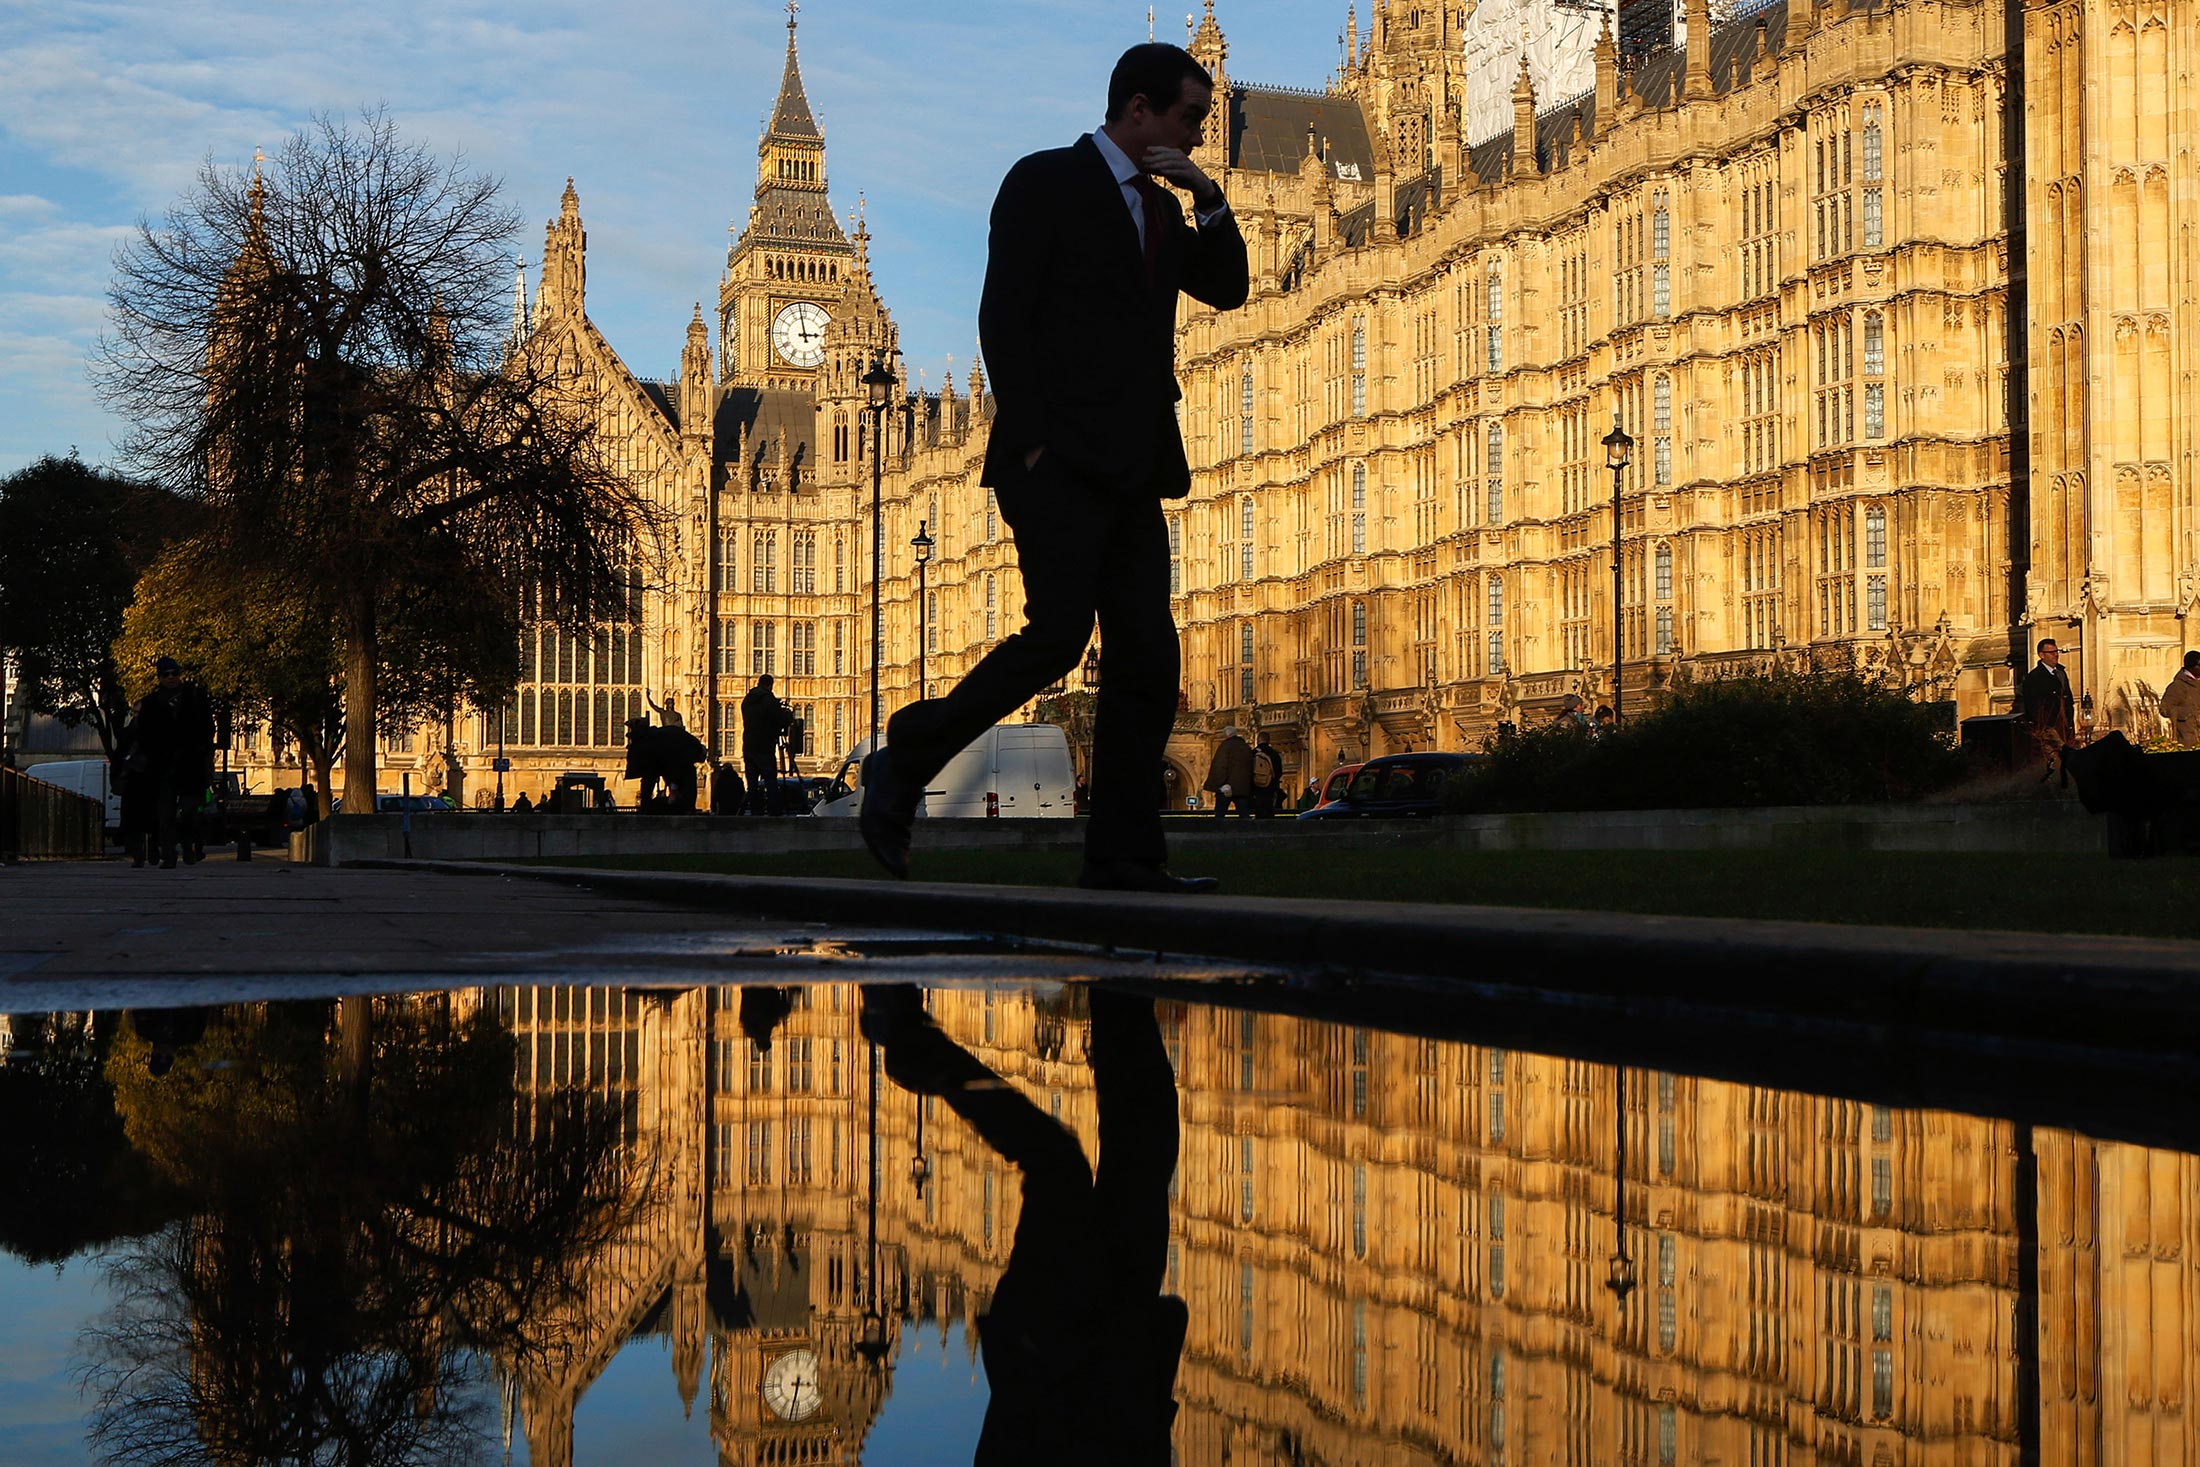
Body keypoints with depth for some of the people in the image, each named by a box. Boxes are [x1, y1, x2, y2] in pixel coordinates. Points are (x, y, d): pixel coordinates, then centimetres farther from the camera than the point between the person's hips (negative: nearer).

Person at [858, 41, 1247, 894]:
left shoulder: (1160, 208, 22)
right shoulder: (1047, 181, -1)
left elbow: (1226, 289, 17)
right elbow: (1003, 316, -8)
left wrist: (1210, 201, 2)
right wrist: (1031, 439, -15)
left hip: (1131, 471, 8)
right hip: (1058, 462, -8)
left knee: (1147, 658, 0)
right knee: (1055, 638, -16)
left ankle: (1122, 853, 1)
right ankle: (902, 767, 0)